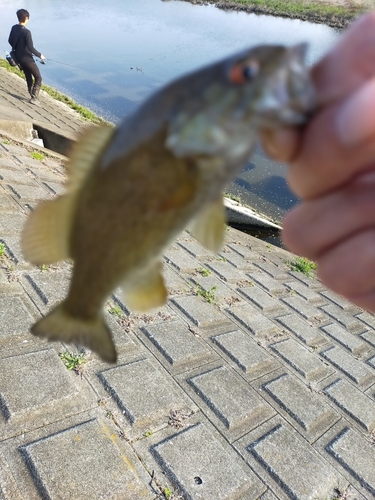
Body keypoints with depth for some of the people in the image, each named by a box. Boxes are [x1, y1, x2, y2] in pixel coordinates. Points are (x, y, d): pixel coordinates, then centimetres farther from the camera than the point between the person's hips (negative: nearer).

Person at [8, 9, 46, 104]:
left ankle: (32, 95, 28)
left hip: (18, 57, 8)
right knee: (38, 78, 3)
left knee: (29, 78, 20)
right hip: (27, 58, -8)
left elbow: (10, 41, 12)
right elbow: (30, 48, -22)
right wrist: (39, 55, -8)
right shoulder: (26, 32, -22)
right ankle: (33, 98, -3)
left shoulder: (14, 28, 1)